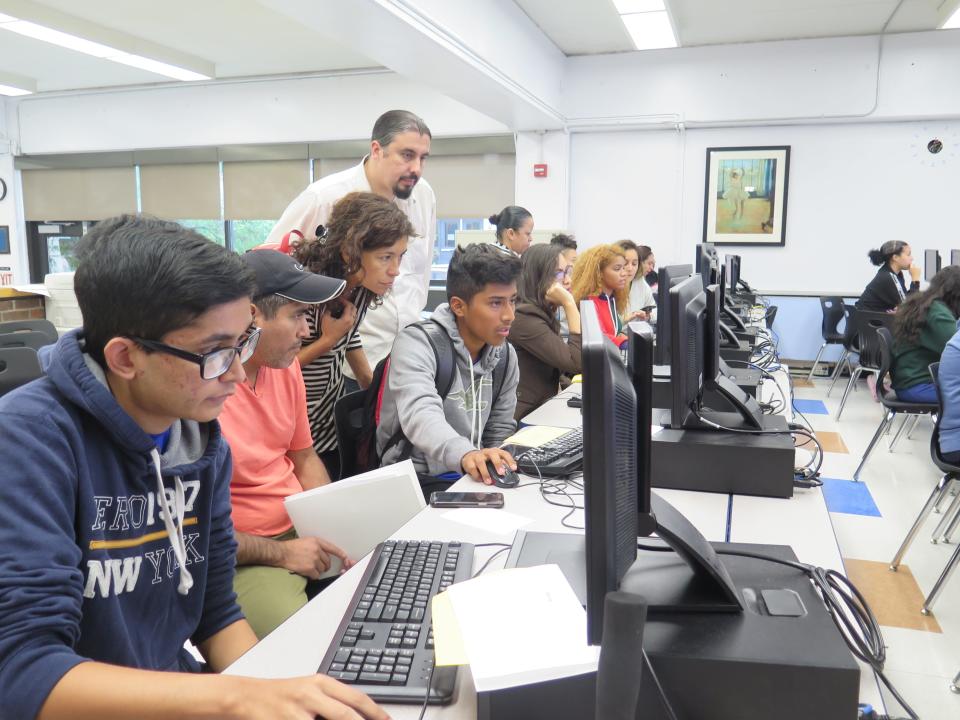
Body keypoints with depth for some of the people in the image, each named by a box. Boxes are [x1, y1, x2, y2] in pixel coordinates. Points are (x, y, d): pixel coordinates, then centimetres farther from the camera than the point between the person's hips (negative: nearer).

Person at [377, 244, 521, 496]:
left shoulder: (505, 355, 7)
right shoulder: (417, 344, -14)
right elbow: (421, 415, -32)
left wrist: (497, 465, -3)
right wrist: (465, 454, -51)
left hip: (474, 476, 7)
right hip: (417, 481, -6)